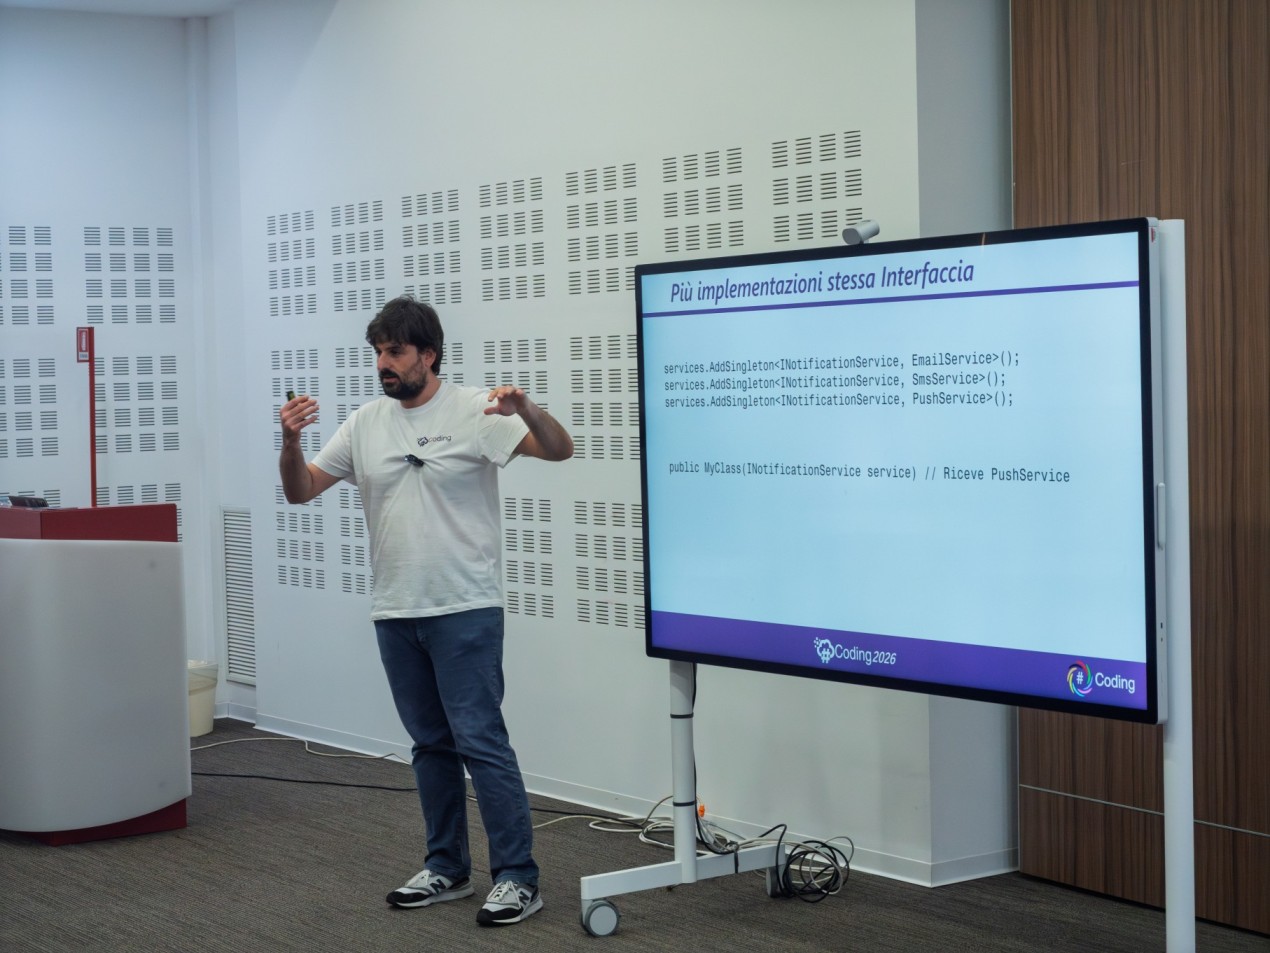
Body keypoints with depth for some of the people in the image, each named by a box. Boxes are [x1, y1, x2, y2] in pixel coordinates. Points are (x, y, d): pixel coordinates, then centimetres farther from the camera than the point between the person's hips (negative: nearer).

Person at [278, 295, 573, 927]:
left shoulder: (473, 412, -9)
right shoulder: (365, 424, 8)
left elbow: (560, 450, -19)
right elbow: (300, 492, 8)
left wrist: (527, 410, -40)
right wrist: (290, 441, -12)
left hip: (465, 612, -6)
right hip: (395, 615, 7)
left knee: (480, 742, -8)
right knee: (430, 744, 14)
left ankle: (518, 878, -3)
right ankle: (447, 869, 24)